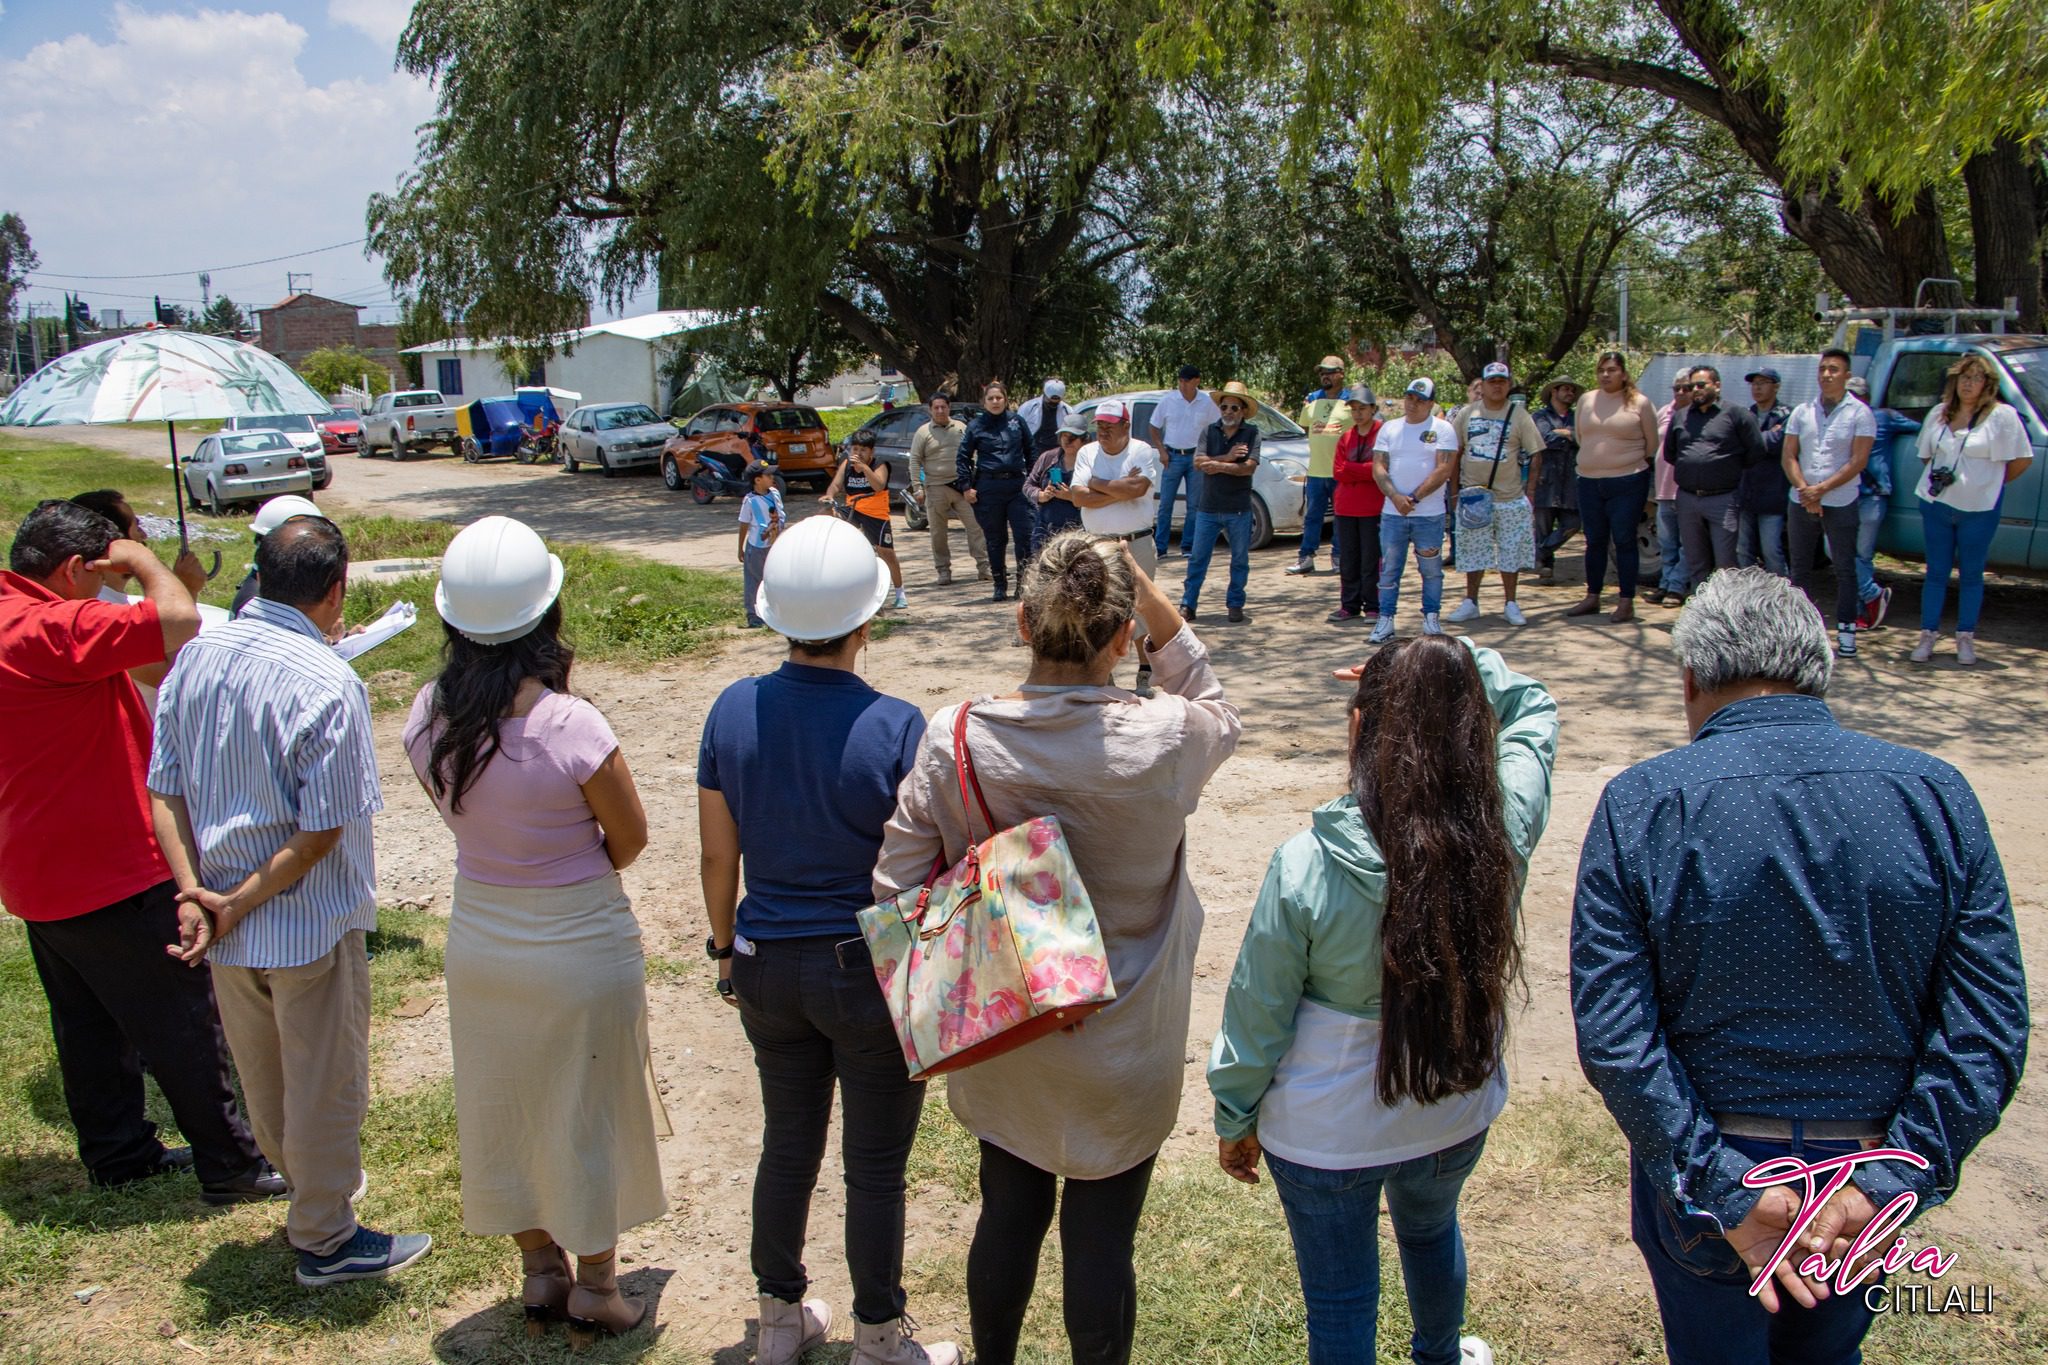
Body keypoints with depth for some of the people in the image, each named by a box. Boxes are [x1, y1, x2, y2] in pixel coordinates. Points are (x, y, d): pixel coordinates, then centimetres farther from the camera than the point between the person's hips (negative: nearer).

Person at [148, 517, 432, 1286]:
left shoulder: (195, 658, -3)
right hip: (310, 925, -7)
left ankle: (311, 1191, 46)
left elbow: (164, 789, -1)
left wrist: (194, 892, -6)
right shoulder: (326, 686, -23)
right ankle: (325, 1240, 27)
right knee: (324, 1085, 12)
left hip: (222, 920, 7)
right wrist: (239, 903, -12)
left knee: (263, 1083, 24)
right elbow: (321, 832, -22)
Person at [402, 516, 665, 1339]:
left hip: (479, 938, 5)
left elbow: (457, 812, 5)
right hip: (581, 944, -5)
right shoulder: (570, 726, -27)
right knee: (590, 1109, 15)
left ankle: (539, 1270, 40)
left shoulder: (428, 717, -11)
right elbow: (631, 837, -14)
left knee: (500, 1106, 21)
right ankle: (595, 1286, 32)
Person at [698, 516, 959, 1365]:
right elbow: (918, 878, -14)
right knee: (874, 1166, 12)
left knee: (787, 1142, 21)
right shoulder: (896, 728, -19)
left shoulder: (732, 711, -7)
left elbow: (717, 856, 1)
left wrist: (727, 948, 16)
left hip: (769, 967, 5)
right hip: (872, 974, -4)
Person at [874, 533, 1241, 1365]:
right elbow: (1218, 713, 4)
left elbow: (899, 889, -9)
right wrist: (1149, 594, -4)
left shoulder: (955, 738, -17)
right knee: (1101, 1239, 14)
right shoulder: (1164, 741, -21)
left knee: (1008, 1216, 23)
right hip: (1123, 1051, -2)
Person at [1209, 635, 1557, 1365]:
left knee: (1340, 1303, 17)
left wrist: (1235, 1118, 0)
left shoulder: (1305, 866, -29)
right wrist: (1458, 664, -5)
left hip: (1325, 1133, -4)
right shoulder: (1505, 833, -21)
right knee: (1431, 1228, 35)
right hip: (1456, 1114, 4)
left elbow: (1258, 1014, -15)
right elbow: (1534, 711, 1)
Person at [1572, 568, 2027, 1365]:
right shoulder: (1937, 795, -10)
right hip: (1868, 1173, 3)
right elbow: (1989, 1029, -13)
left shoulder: (1640, 806, -17)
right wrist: (1888, 1182, -15)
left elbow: (1613, 1036, -21)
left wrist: (1723, 1191, -18)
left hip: (1708, 1172, -3)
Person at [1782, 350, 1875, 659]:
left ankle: (1846, 633, 5)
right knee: (1799, 569, 10)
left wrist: (1821, 489, -15)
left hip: (1840, 503, -4)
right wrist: (1804, 490, -11)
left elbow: (1858, 461, -10)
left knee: (1844, 570, 1)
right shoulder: (1803, 412, 8)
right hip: (1800, 502, 4)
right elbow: (1788, 456, 4)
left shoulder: (1859, 413, -3)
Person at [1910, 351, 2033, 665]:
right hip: (1936, 505, 3)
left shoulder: (2002, 416, -7)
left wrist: (1991, 485, 2)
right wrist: (1935, 480, 7)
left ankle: (1965, 638, 14)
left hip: (1978, 508, -3)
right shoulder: (1938, 413, 7)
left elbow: (2021, 460, -6)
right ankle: (1927, 636, 11)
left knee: (1971, 575, 6)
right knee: (1936, 572, 7)